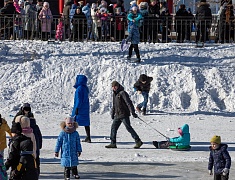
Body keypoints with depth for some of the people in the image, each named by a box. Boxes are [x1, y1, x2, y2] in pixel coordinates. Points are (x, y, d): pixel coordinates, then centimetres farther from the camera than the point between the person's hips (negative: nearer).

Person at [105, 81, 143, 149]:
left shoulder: (122, 93, -12)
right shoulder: (114, 94, 15)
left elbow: (128, 102, -18)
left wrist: (132, 112, -25)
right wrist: (112, 113, 28)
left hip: (124, 114, -8)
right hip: (117, 115, 8)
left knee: (128, 128, -8)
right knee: (113, 128, 4)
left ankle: (138, 142, -4)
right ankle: (113, 143, 9)